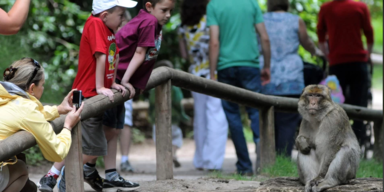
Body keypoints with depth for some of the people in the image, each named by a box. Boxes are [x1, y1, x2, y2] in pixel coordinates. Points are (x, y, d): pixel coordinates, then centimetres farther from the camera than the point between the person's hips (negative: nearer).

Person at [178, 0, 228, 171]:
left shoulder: (182, 29, 6)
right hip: (212, 73, -6)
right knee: (216, 118, -4)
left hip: (194, 74, 6)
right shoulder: (209, 22, -9)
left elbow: (184, 54, 11)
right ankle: (212, 161, -9)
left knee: (200, 118, 14)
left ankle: (200, 161, 18)